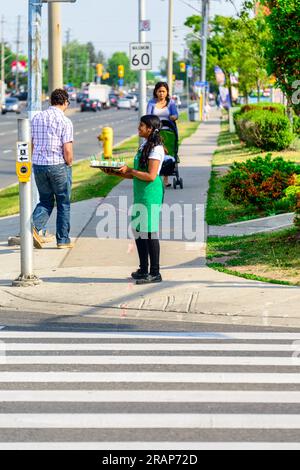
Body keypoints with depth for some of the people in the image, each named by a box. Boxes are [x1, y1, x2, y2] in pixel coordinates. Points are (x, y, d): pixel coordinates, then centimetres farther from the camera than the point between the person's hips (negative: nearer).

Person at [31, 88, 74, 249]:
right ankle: (63, 240, 14)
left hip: (38, 165, 4)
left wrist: (36, 162, 15)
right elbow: (67, 150, -15)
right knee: (63, 203, 10)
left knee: (45, 201, 15)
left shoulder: (37, 118, 5)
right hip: (58, 165, -4)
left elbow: (30, 144, 8)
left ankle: (34, 226, -11)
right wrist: (69, 164, 2)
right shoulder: (65, 121, -10)